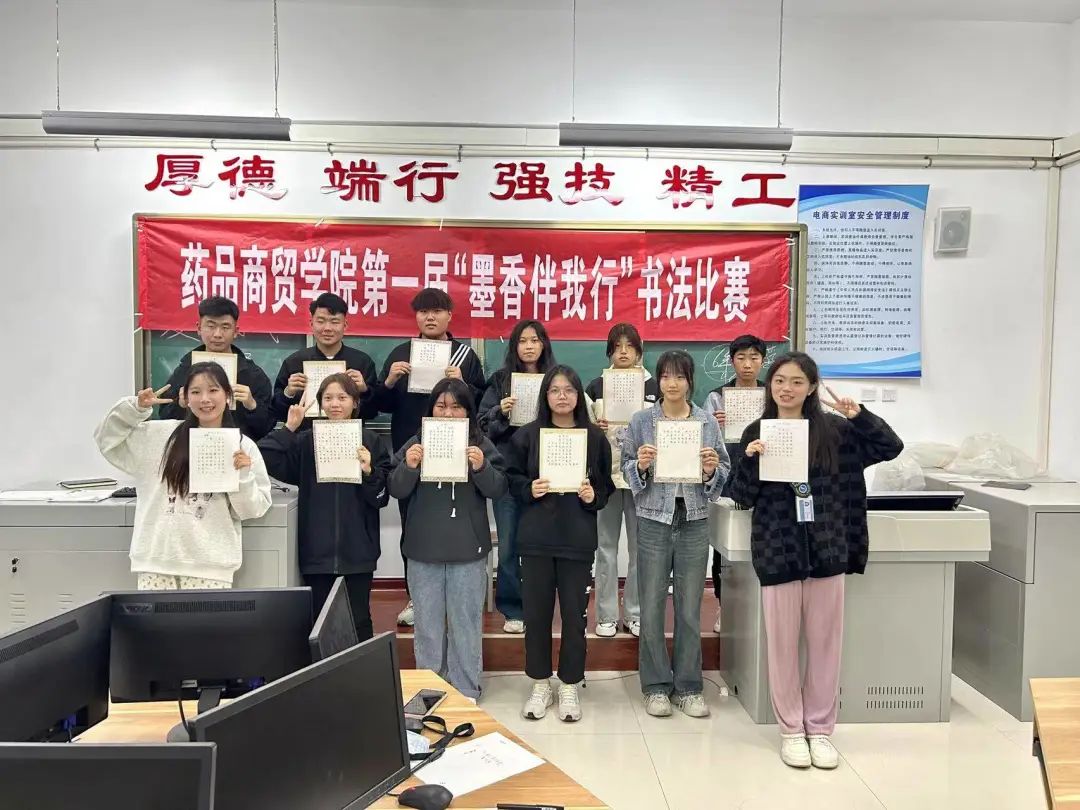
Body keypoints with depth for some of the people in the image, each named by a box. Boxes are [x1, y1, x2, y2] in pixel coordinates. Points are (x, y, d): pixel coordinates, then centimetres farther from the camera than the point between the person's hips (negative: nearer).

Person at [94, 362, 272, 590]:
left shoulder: (244, 447, 2)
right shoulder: (161, 434, 6)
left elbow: (251, 510, 2)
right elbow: (107, 441, 11)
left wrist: (243, 476, -14)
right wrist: (135, 408, 1)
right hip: (156, 559, 2)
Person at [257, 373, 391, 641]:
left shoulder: (370, 442, 1)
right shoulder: (306, 441, 5)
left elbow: (382, 496, -2)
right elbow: (267, 461, -9)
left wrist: (369, 471, -18)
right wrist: (289, 428, -12)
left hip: (357, 551, -1)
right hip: (317, 551, 1)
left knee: (358, 621, 7)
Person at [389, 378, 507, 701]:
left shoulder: (481, 444, 0)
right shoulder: (416, 443, 3)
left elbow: (498, 489, -5)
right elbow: (396, 491, -1)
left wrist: (481, 468, -23)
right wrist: (409, 467, -20)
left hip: (468, 550, -1)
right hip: (424, 550, 1)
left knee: (466, 623, 8)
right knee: (427, 624, 12)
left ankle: (466, 692, 21)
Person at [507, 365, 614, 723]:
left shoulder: (595, 438, 4)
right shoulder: (526, 435, 2)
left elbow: (606, 486, 9)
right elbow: (512, 480, 6)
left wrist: (593, 496, -10)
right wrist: (529, 490, -13)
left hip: (577, 538, 0)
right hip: (536, 536, 0)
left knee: (574, 613, 6)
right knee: (536, 611, 7)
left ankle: (569, 687, 22)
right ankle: (540, 684, 25)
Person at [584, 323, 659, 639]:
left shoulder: (654, 387, 6)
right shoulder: (596, 387, 6)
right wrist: (596, 429, -12)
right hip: (606, 475, 0)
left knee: (640, 546, 5)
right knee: (606, 547, 4)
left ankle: (635, 614, 18)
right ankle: (607, 615, 15)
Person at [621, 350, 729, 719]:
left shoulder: (708, 422, 4)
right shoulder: (642, 421, 1)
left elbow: (725, 472, 7)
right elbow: (627, 469, 3)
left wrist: (712, 470, -14)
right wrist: (640, 465, -17)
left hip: (694, 521, 1)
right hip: (654, 520, -1)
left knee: (690, 609, 8)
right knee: (652, 607, 4)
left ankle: (688, 686, 22)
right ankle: (656, 686, 20)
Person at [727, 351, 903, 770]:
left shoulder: (833, 430, 2)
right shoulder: (756, 433, 0)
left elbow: (891, 447, 4)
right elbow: (743, 498, 0)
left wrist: (859, 416, -10)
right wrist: (750, 460, -18)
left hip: (827, 548, 1)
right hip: (778, 550, -1)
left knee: (825, 642, 10)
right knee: (782, 643, 8)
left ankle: (820, 729, 27)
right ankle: (791, 730, 24)